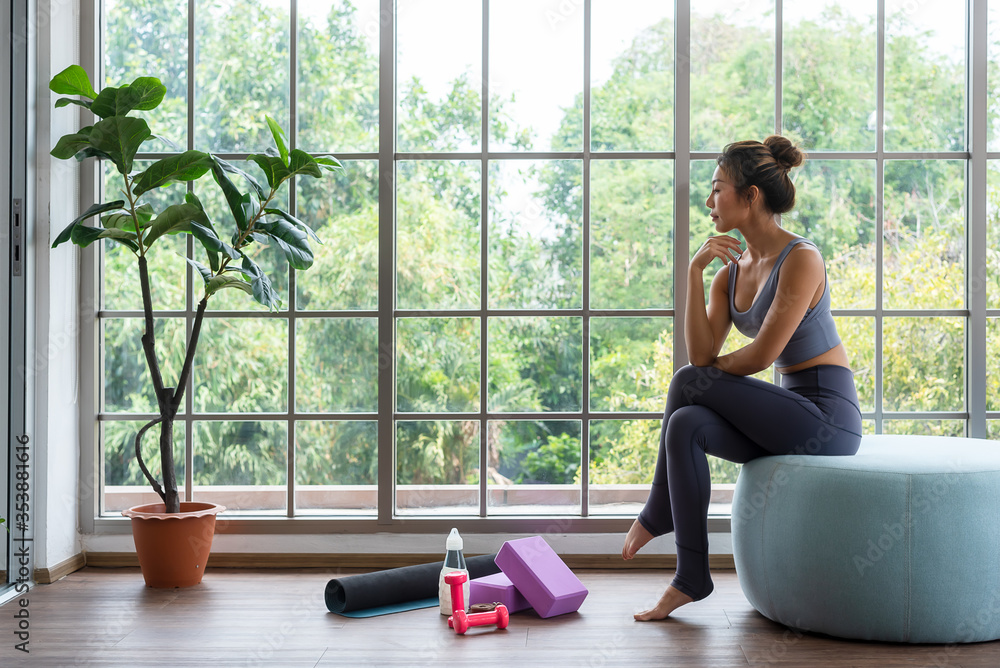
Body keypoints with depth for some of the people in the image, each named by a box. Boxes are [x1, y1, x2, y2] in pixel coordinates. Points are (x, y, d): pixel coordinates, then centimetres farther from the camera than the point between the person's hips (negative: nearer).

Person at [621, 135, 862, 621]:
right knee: (686, 426, -16)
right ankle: (692, 579, -10)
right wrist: (694, 272, -11)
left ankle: (657, 514, 0)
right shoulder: (730, 271, 8)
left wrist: (710, 373, -2)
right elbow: (701, 353, -5)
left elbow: (762, 354, -19)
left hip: (829, 418, -7)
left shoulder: (800, 259, -15)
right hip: (790, 414, 8)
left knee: (688, 383, -17)